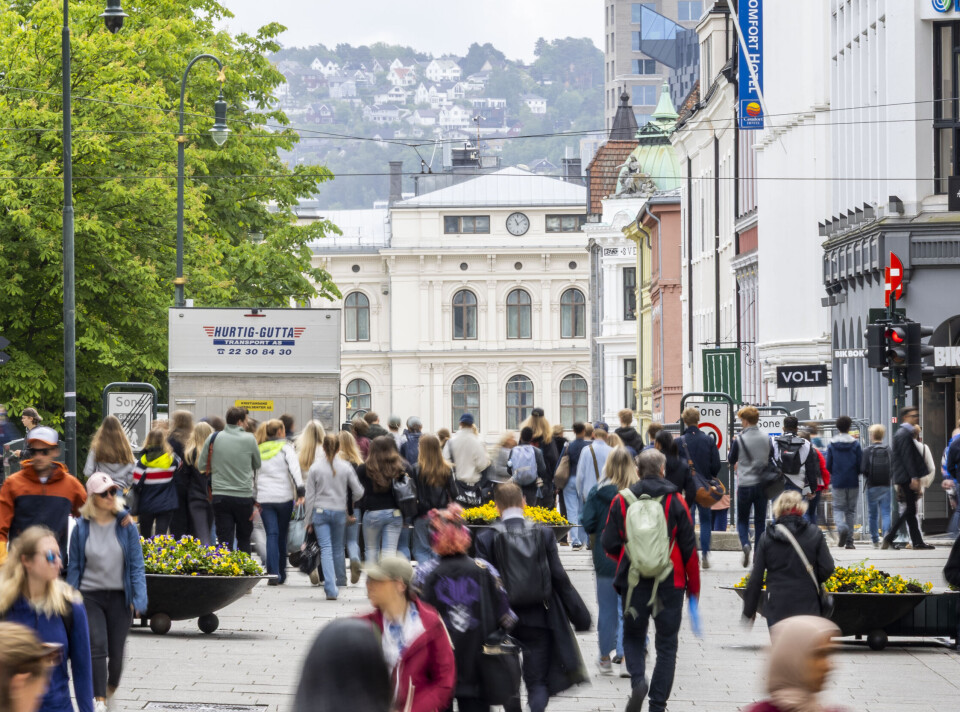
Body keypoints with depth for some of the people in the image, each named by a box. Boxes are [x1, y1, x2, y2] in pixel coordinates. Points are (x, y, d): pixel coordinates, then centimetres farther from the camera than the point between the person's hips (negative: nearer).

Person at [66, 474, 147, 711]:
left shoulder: (125, 525, -3)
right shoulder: (82, 528, -3)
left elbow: (136, 564, -2)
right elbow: (74, 567, 3)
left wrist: (139, 598, -10)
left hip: (119, 596, 1)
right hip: (90, 595, -1)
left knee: (116, 651, 7)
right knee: (97, 646, -16)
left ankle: (111, 687, 37)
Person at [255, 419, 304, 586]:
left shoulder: (259, 450, 11)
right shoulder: (285, 447, 0)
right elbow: (295, 469, -12)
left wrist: (254, 499, 12)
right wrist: (300, 491, -17)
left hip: (264, 497, 2)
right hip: (284, 497, -2)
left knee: (272, 535, -1)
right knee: (282, 535, 10)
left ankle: (273, 573, -15)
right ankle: (281, 574, 16)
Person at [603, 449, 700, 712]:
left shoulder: (621, 501, 0)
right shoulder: (675, 501, -3)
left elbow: (609, 544, 2)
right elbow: (689, 547, -1)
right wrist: (693, 587, 9)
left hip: (633, 582, 1)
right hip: (669, 582, -1)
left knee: (633, 637, 16)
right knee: (666, 644, 9)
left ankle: (638, 680, -12)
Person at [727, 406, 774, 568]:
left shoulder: (740, 439, -10)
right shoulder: (766, 438, -1)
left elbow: (731, 460, 1)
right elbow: (772, 458, 10)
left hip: (745, 485, -2)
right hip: (762, 484, 2)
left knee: (742, 519, 9)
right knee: (760, 521, 9)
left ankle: (745, 543, -18)